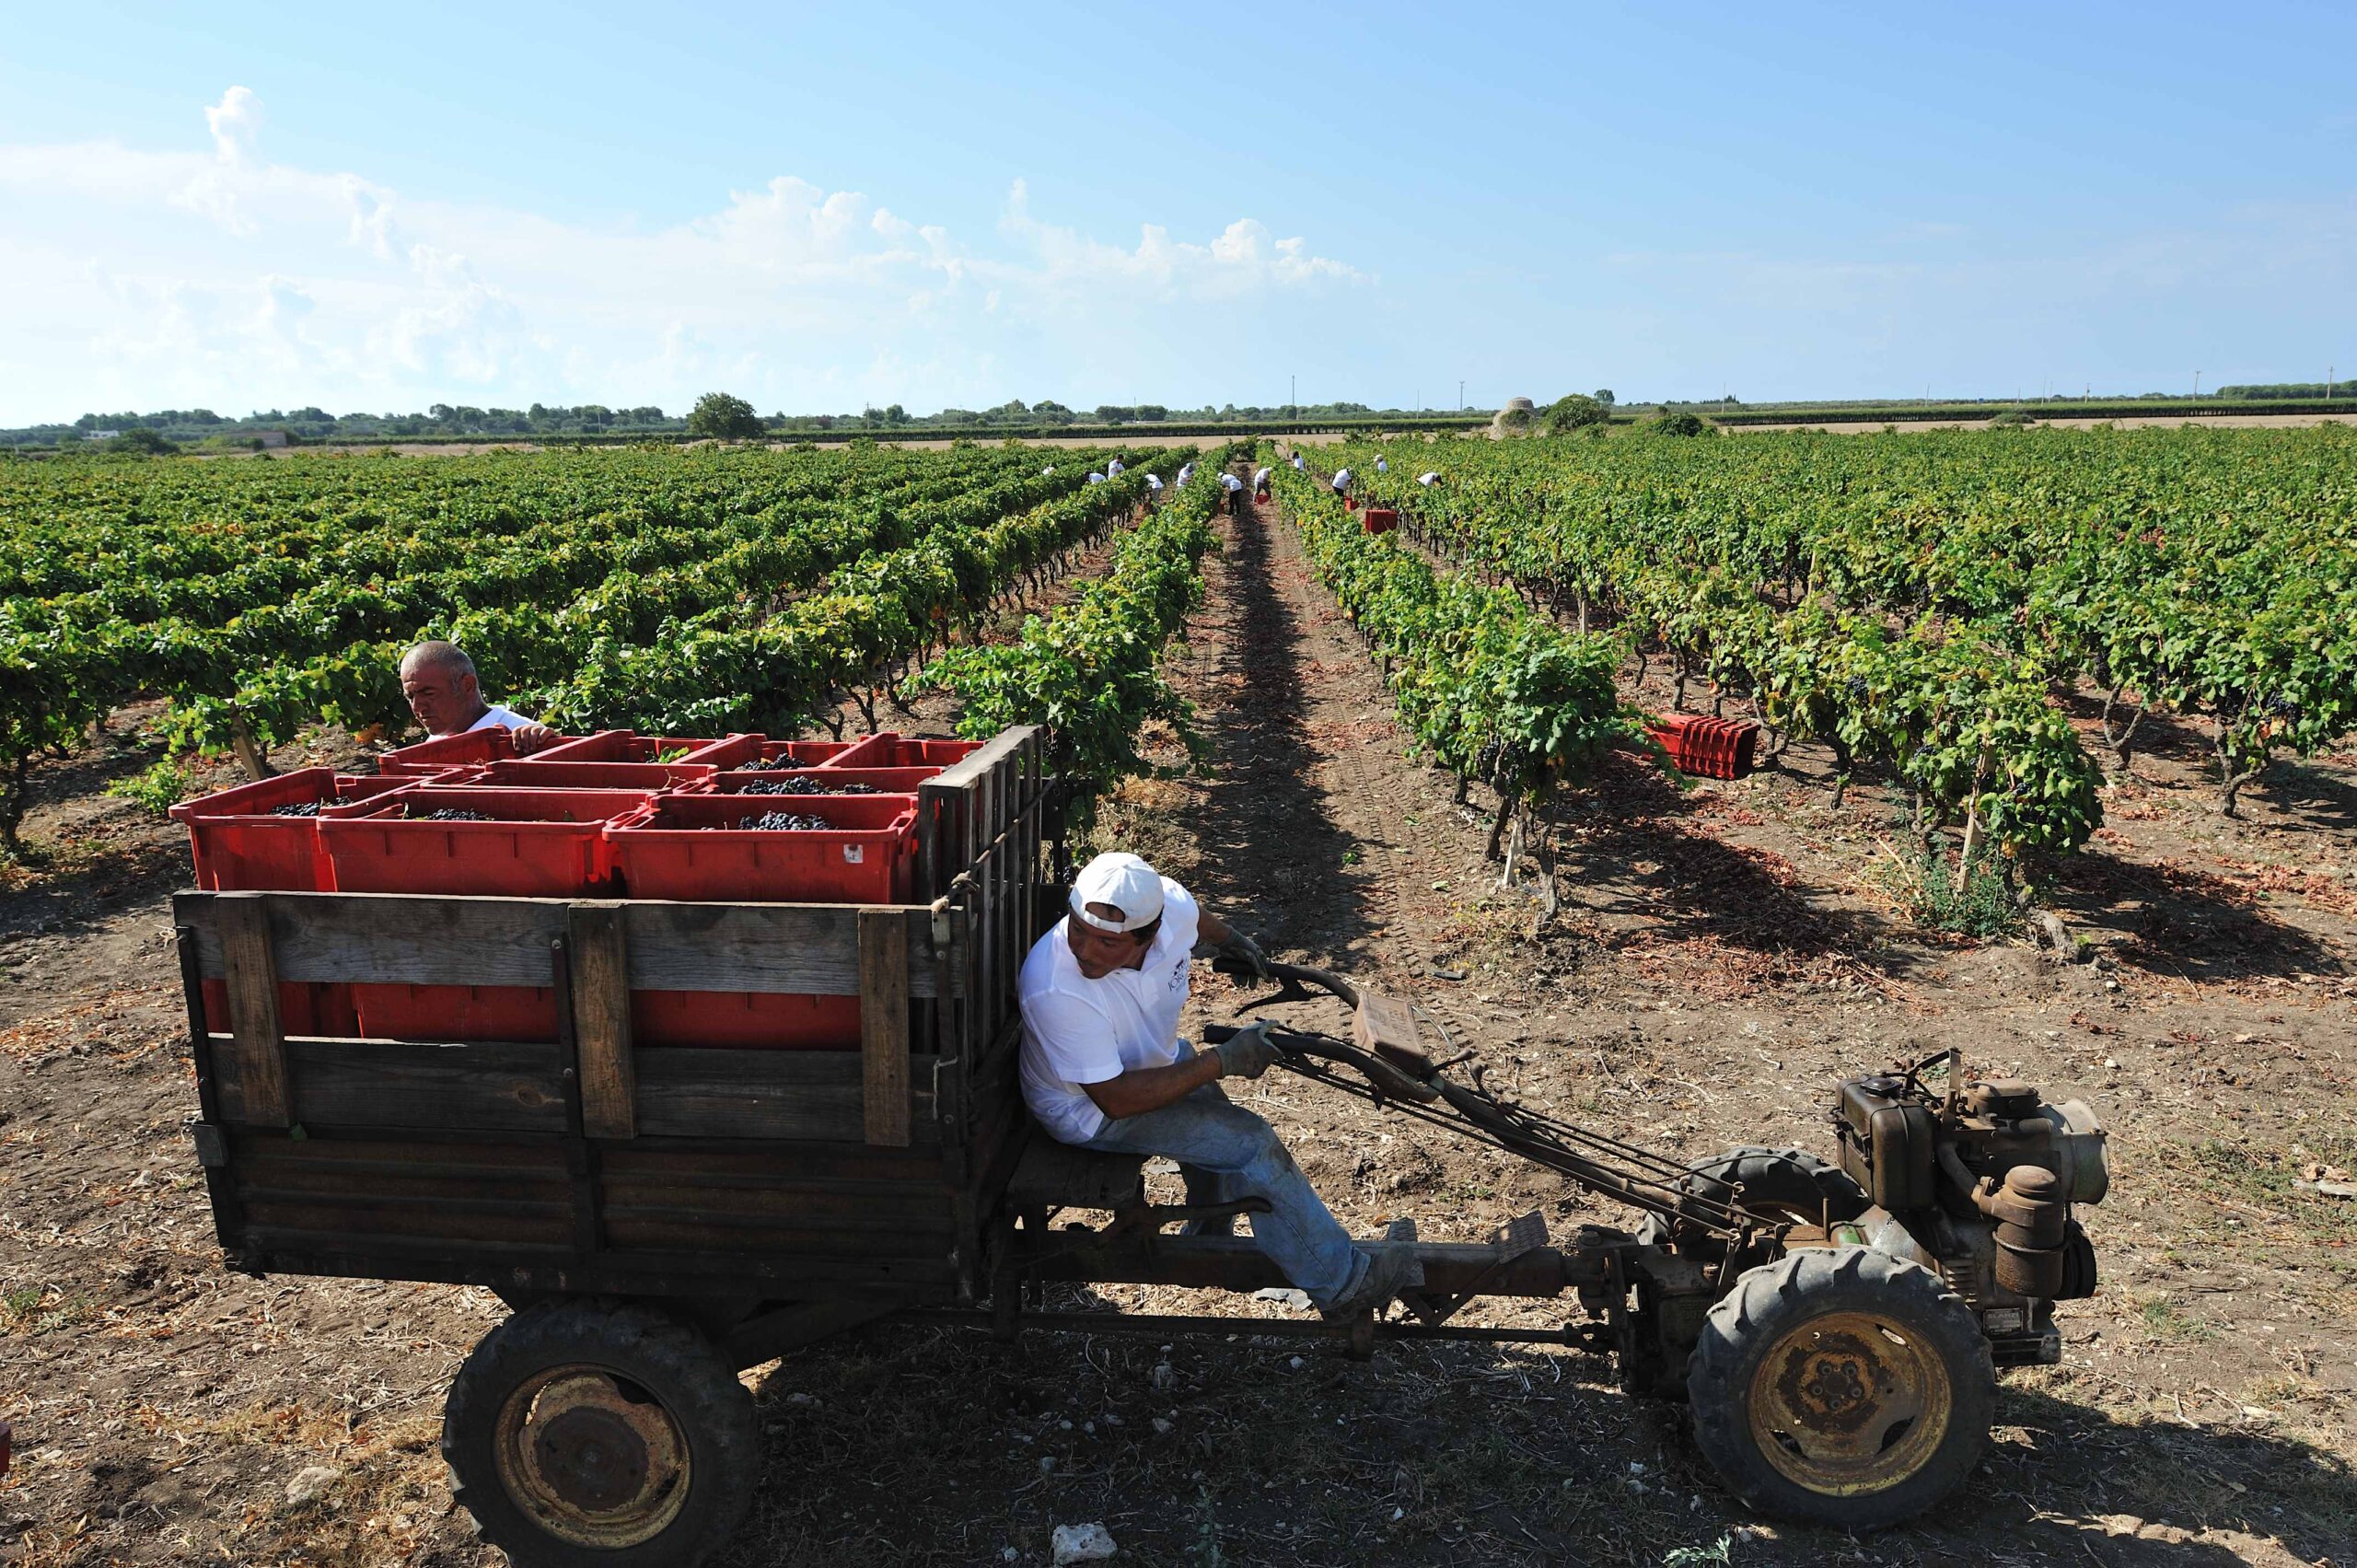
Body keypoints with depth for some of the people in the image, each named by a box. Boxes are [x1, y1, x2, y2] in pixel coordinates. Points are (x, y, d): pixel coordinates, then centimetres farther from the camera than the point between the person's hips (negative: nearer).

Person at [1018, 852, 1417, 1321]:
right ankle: (1342, 1283, 0)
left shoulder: (1171, 904, -23)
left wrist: (1232, 939, 26)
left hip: (1154, 1056, 7)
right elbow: (1116, 1099, -33)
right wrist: (1223, 1062, -33)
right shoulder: (1055, 992, -39)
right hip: (1091, 1110, -7)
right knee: (1250, 1144, -13)